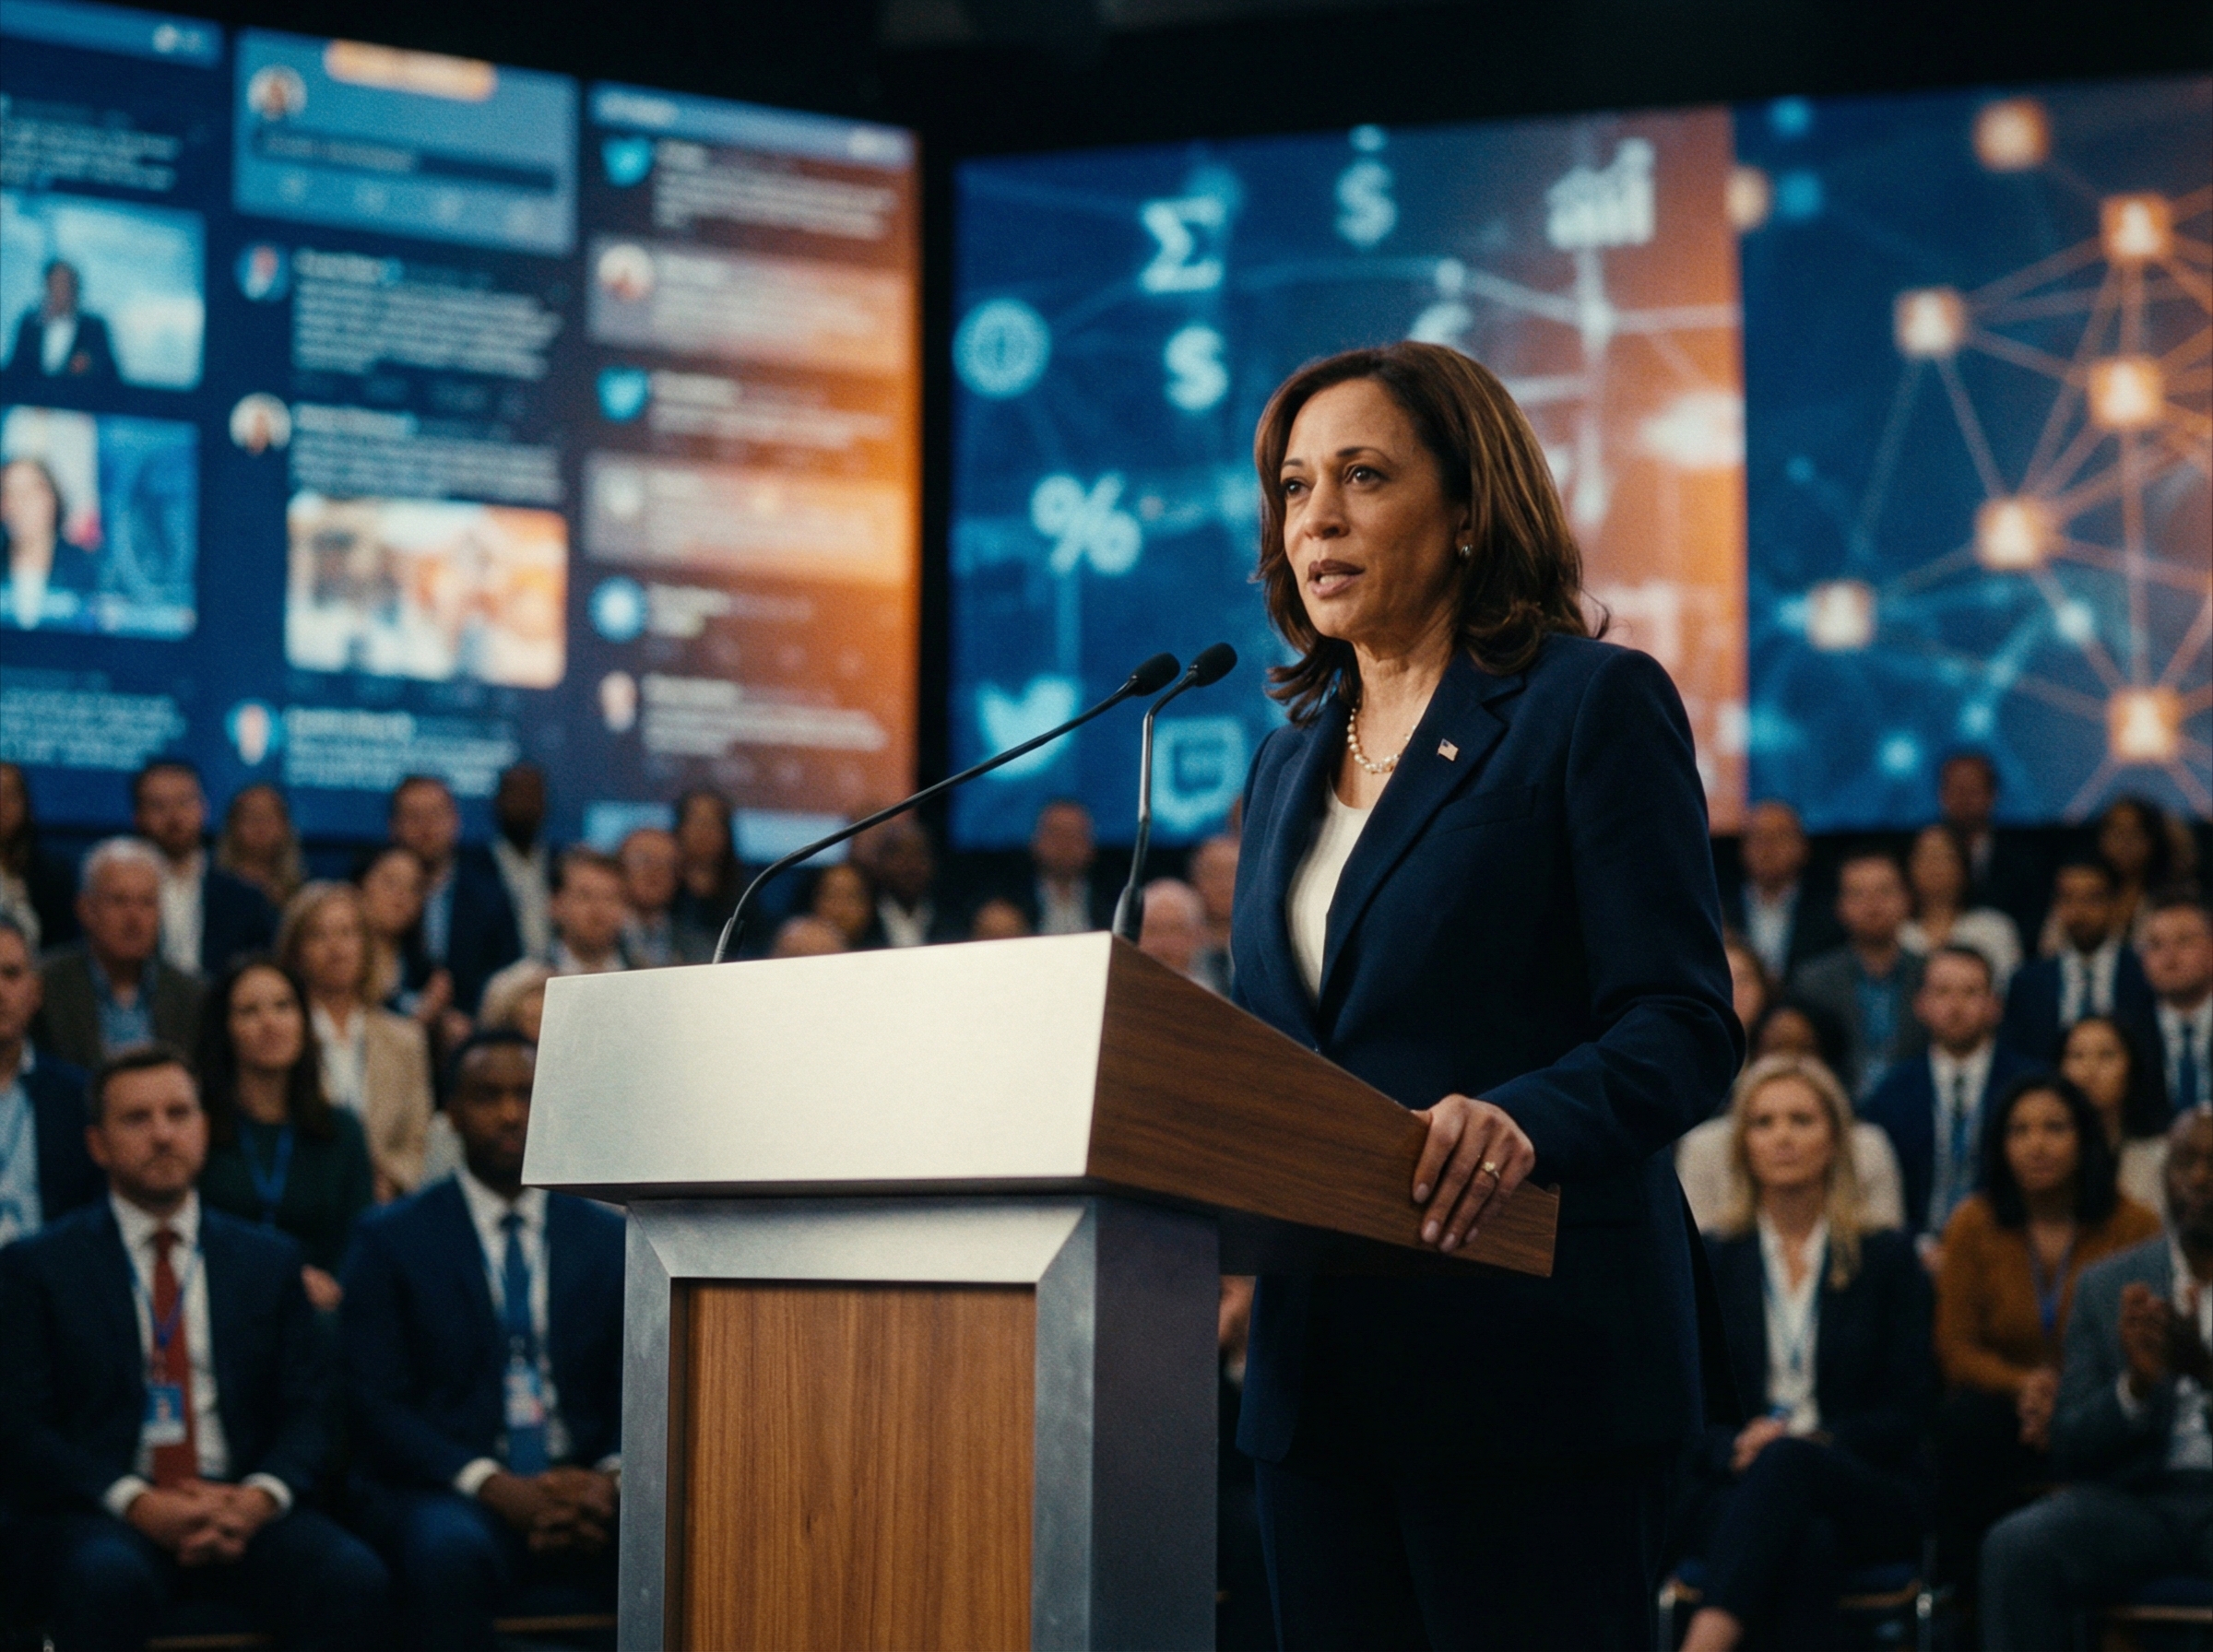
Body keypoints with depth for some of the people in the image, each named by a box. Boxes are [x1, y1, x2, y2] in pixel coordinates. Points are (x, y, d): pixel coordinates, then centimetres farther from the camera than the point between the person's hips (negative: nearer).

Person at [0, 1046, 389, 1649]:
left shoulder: (268, 1260, 17)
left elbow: (308, 1412, 11)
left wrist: (260, 1498, -11)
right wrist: (136, 1503, -15)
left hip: (242, 1507, 2)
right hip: (101, 1511, -2)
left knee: (354, 1579, -29)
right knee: (108, 1581, -38)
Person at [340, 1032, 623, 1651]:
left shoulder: (608, 1240, 16)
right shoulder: (391, 1240, 7)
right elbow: (376, 1404, -2)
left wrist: (611, 1478, -12)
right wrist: (494, 1485, -17)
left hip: (586, 1489, 2)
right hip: (447, 1492, -2)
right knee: (449, 1550, -38)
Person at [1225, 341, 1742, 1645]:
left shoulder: (1597, 705, -2)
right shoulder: (1293, 763, 19)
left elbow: (1684, 1028, -11)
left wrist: (1522, 1119, -29)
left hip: (1528, 1362, -6)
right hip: (1324, 1370, 7)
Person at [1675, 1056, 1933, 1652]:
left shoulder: (1886, 1259, 12)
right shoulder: (1711, 1261, 14)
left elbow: (1907, 1409, 5)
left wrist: (1813, 1443, -13)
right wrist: (1736, 1449, -15)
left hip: (1872, 1498, -1)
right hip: (1734, 1489, 1)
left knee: (1787, 1461, -38)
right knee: (1807, 1542, -38)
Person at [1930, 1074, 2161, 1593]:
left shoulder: (2135, 1228, 2)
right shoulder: (1972, 1225, 5)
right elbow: (1956, 1346, 3)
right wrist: (2023, 1386, -18)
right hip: (2003, 1410, 1)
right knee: (1963, 1419, -34)